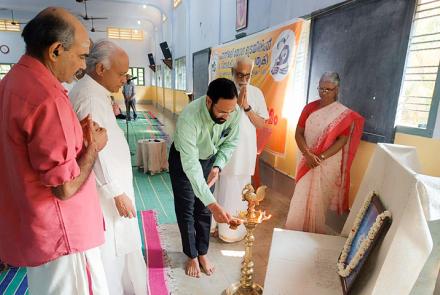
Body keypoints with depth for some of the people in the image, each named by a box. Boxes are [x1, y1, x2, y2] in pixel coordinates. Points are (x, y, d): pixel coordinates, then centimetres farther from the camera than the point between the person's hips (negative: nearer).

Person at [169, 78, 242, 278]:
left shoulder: (234, 111, -26)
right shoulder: (189, 118, -41)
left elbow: (230, 142, -8)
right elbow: (190, 165, -43)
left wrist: (218, 166, -23)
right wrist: (212, 203, -47)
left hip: (210, 159, 4)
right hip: (183, 160, -3)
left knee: (204, 210, 10)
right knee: (186, 209, 5)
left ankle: (202, 253, 31)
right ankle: (192, 256, 27)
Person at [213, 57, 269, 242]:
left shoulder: (256, 93, 1)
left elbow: (261, 124, -1)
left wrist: (247, 107, -15)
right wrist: (236, 103, -18)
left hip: (245, 151, 2)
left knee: (239, 190, 13)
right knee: (221, 188, 10)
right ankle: (217, 224, 28)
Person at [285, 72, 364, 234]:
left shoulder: (344, 114, -5)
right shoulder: (310, 108, 2)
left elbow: (342, 140, -10)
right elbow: (298, 133, -1)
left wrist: (321, 157, -18)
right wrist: (308, 154, -14)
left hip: (328, 164, -2)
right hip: (308, 161, 2)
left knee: (319, 200, 7)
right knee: (301, 197, 5)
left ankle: (315, 233, 28)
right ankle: (295, 230, 23)